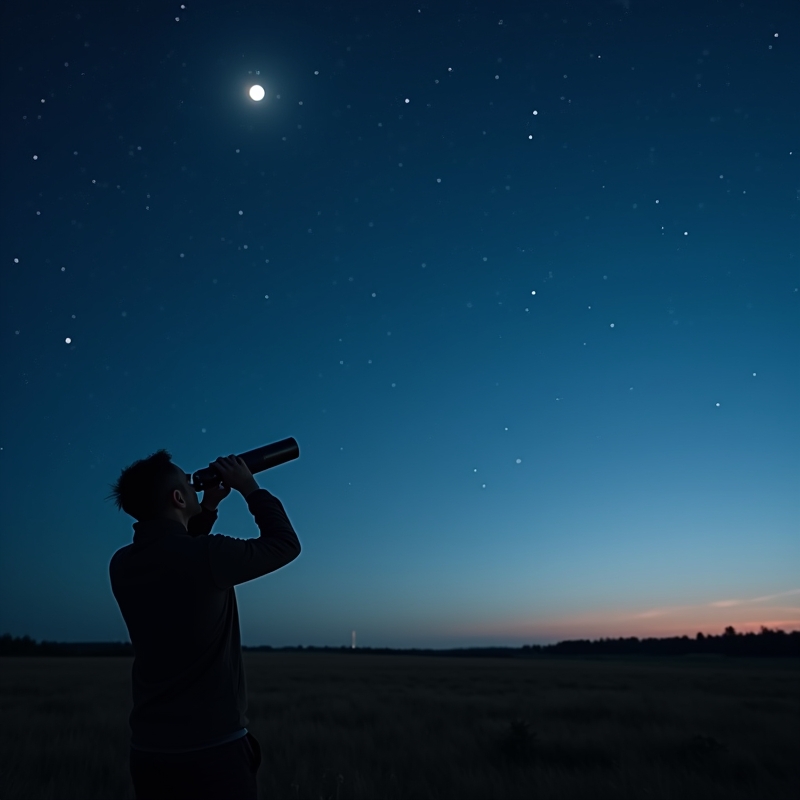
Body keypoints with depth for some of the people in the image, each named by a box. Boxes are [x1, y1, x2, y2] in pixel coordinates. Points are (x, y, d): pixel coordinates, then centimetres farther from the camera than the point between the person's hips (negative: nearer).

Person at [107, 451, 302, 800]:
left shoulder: (123, 564, -1)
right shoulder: (204, 555, -22)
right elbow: (285, 544, -7)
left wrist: (208, 507, 14)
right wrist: (250, 488, 1)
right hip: (213, 747, -6)